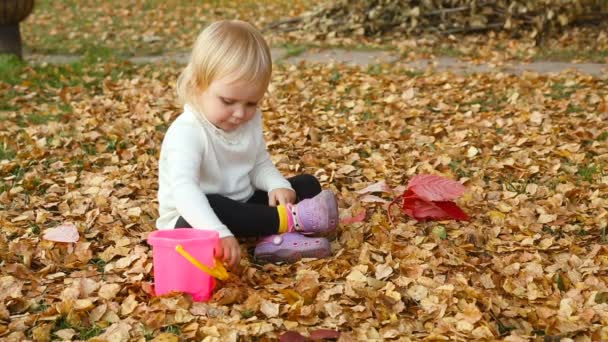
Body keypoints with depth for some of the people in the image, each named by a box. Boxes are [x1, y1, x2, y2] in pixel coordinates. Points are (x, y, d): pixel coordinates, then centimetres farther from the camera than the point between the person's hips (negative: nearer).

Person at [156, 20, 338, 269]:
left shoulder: (250, 121, -2)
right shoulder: (187, 132, -27)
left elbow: (261, 165, 11)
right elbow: (183, 188, -42)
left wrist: (278, 185, -14)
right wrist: (218, 233, -57)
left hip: (243, 208, 8)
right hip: (195, 219, -8)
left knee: (307, 185, 0)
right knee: (211, 207, -40)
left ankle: (278, 239, -27)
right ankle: (290, 220, -28)